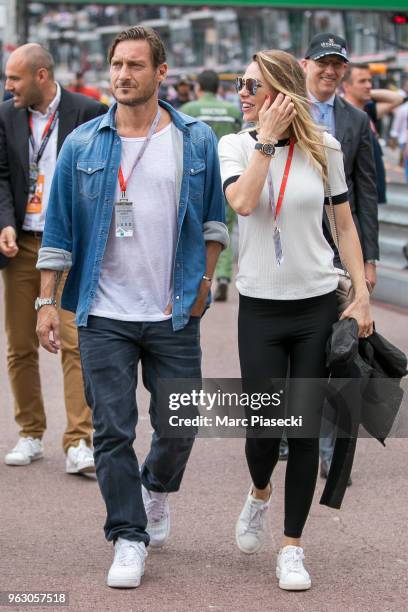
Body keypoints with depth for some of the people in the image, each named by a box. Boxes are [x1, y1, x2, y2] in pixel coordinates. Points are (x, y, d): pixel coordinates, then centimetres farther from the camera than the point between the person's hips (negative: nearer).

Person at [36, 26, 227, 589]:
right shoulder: (82, 145, 2)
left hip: (174, 314, 1)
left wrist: (205, 279, 2)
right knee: (112, 430, -2)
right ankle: (129, 538, 9)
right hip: (105, 315, 0)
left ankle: (156, 486, 38)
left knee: (179, 427, 6)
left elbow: (214, 216, 12)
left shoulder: (197, 141, 3)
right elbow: (59, 229, 4)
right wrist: (47, 301, 0)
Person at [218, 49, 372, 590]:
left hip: (318, 305, 0)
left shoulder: (323, 149, 1)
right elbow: (242, 202, -20)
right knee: (264, 428, -1)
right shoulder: (236, 146, 0)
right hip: (261, 307, 0)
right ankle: (259, 495, 35)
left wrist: (361, 296, 1)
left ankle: (292, 548, 13)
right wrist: (268, 139, -16)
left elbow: (345, 225, 7)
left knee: (305, 428, 0)